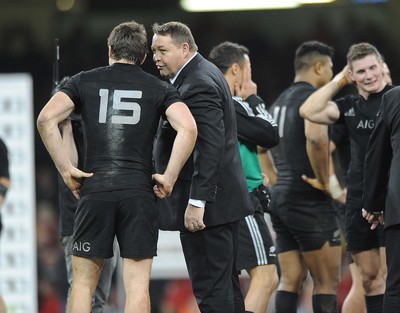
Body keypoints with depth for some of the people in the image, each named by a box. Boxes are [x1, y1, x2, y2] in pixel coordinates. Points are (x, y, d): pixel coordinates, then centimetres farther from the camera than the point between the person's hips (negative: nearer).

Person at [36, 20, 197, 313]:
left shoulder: (84, 81, 9)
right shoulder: (159, 88, 7)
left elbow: (46, 118, -6)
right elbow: (188, 128, -10)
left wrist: (66, 169, -2)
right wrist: (169, 177, -2)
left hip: (94, 190, 1)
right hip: (139, 192, 0)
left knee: (83, 281, 8)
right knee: (137, 284, 0)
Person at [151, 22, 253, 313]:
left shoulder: (198, 85, -18)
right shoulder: (204, 73, 15)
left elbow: (210, 148, -24)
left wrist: (196, 203, -25)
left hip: (207, 203, -11)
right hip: (224, 199, 11)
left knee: (211, 289, -9)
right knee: (226, 284, 15)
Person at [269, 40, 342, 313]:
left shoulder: (280, 101, 19)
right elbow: (316, 137, -29)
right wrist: (326, 183, -20)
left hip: (281, 196, 9)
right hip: (309, 199, -9)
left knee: (291, 280, 8)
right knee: (327, 282, -5)